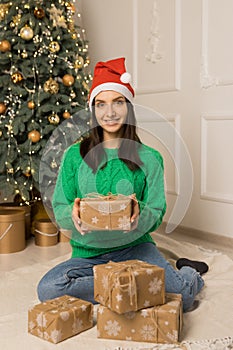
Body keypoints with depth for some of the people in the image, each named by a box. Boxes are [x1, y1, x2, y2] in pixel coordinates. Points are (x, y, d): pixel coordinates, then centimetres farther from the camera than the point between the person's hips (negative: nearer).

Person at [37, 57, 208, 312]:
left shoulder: (149, 158, 2)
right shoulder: (74, 155, 3)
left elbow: (156, 216, 0)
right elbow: (59, 210, 2)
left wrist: (139, 215, -25)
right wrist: (73, 215, -23)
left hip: (135, 247, -2)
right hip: (88, 252, 3)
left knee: (180, 294, -31)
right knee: (47, 289, -29)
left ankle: (187, 274, 8)